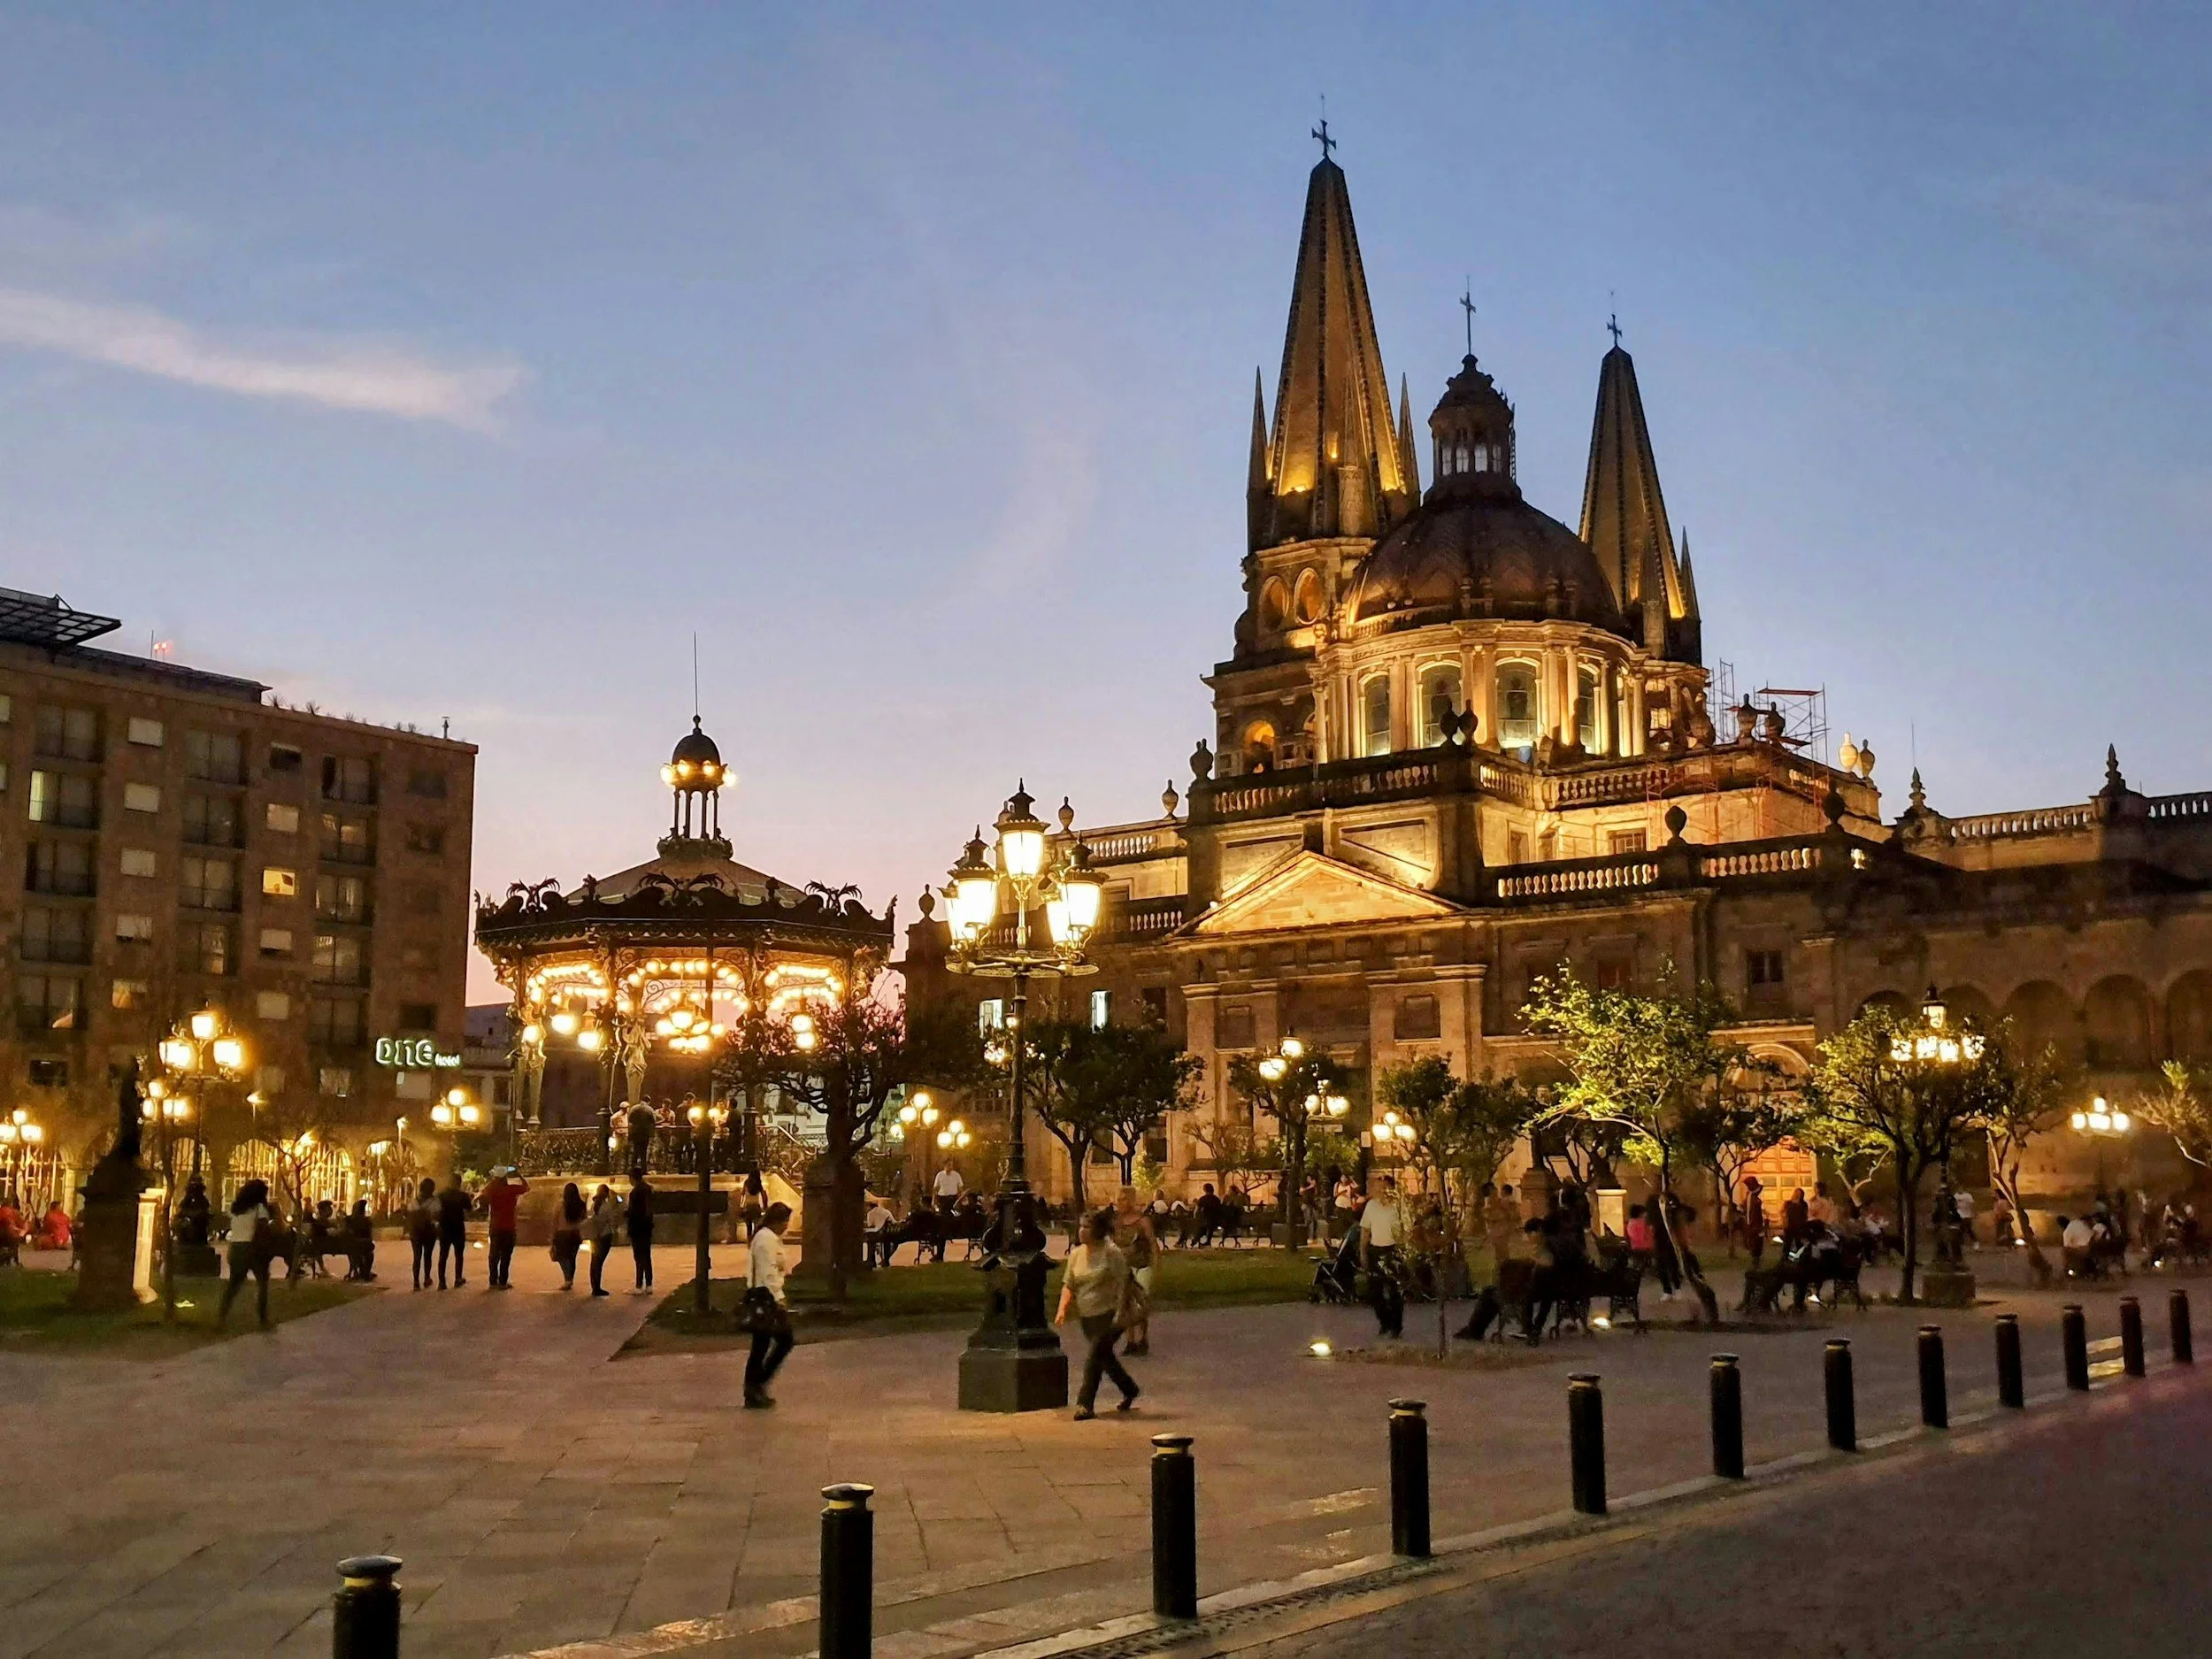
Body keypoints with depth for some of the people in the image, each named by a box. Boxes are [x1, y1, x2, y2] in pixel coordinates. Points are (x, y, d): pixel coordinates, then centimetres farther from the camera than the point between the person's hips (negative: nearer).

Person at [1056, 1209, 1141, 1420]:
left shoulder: (1112, 1253, -11)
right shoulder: (1076, 1254, 7)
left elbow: (1122, 1284, -13)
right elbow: (1068, 1285, 8)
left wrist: (1119, 1313, -19)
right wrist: (1062, 1310, -5)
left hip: (1108, 1314, -7)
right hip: (1087, 1316, 7)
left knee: (1094, 1358, -13)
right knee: (1105, 1357, 16)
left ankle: (1085, 1404, -9)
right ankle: (1130, 1390, 36)